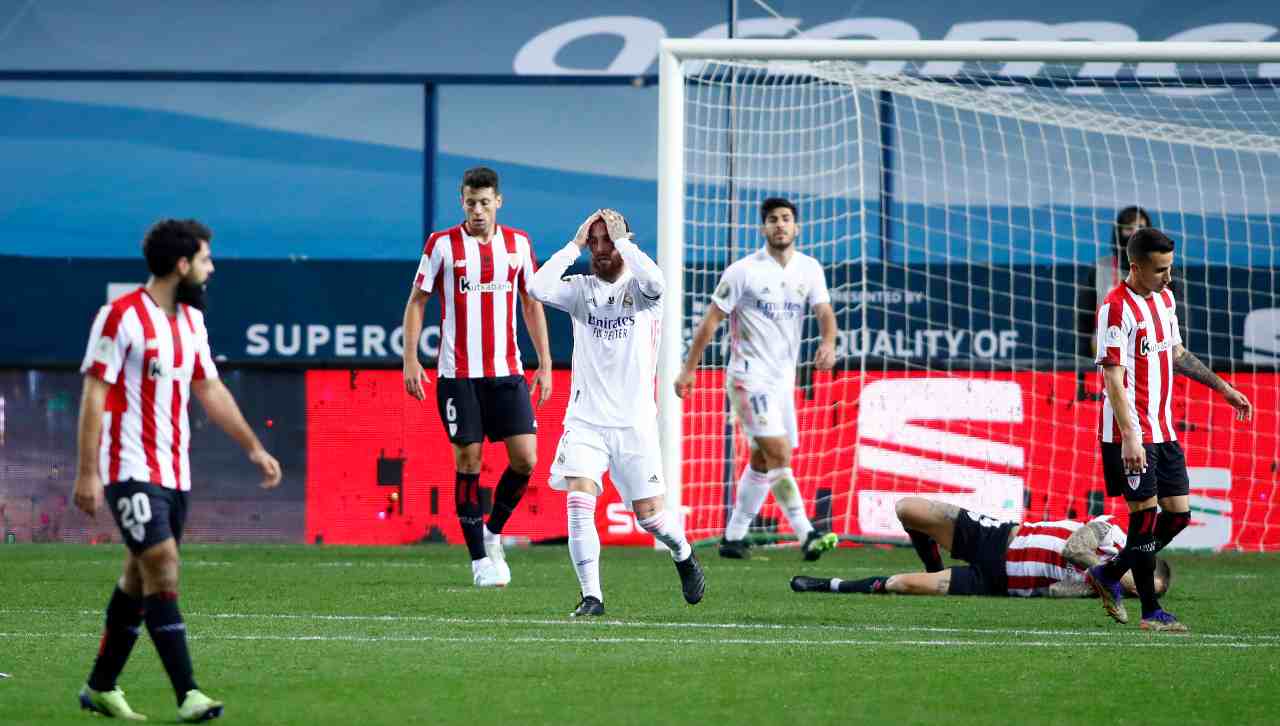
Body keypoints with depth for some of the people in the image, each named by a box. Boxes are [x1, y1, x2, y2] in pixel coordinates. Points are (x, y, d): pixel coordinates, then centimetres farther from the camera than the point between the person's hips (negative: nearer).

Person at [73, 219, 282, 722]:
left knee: (139, 578, 11)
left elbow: (210, 390, 22)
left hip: (174, 472, 8)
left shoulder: (191, 321, 13)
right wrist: (88, 472, -17)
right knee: (162, 567, -15)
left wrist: (253, 447, 20)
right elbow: (93, 394, -13)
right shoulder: (121, 316, -12)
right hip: (132, 470, -8)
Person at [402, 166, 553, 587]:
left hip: (507, 371, 3)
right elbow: (417, 301, 3)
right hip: (458, 374, -3)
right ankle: (480, 559, 5)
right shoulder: (442, 244, -1)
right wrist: (410, 359, -5)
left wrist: (545, 363, 10)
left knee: (525, 458, -7)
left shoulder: (518, 244, 7)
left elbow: (532, 304, 14)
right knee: (468, 462, -3)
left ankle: (493, 532, 17)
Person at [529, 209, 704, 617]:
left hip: (634, 422, -2)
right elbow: (539, 289, -14)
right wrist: (575, 245, -9)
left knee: (648, 515, 2)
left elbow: (654, 281, -26)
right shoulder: (582, 289, 5)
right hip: (585, 420, 2)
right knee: (578, 502, -17)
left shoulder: (639, 289, -1)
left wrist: (620, 238, -16)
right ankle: (592, 596, -11)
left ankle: (683, 556, 34)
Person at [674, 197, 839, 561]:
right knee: (778, 453, -17)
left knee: (763, 460, 10)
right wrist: (688, 370, -3)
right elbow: (711, 320, -3)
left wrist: (828, 343, -27)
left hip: (783, 377, 6)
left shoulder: (809, 269, 7)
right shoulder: (743, 271, -6)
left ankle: (733, 537, 19)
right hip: (749, 376, -6)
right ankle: (806, 534, -19)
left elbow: (825, 312, -5)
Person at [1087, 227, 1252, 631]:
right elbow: (1112, 377, -20)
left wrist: (1223, 388, 24)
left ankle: (1108, 575, 22)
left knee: (1179, 513, 8)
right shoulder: (1116, 307, -16)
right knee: (1145, 514, -6)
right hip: (1131, 435, -9)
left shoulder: (1164, 298, 12)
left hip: (1163, 429, 9)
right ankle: (1151, 611, 2)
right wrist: (1130, 437, -26)